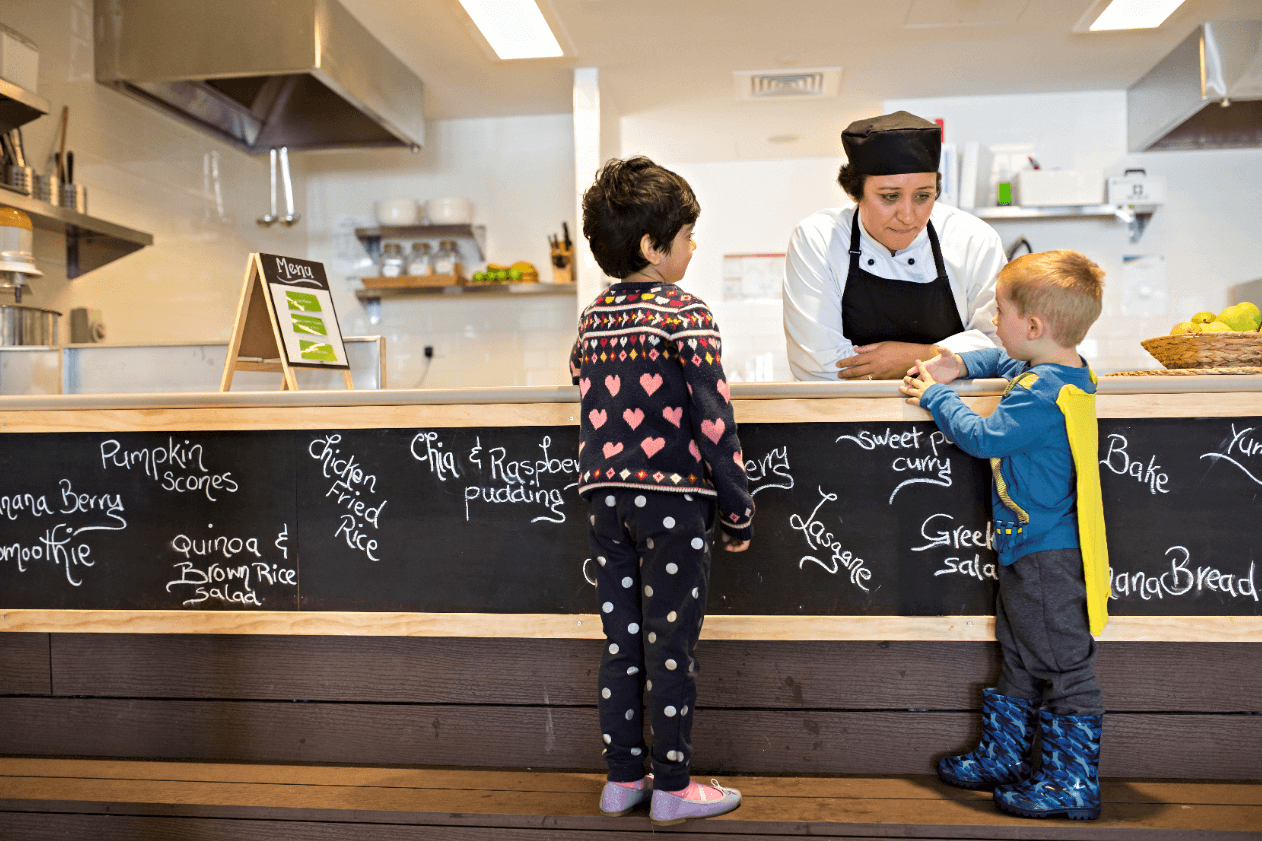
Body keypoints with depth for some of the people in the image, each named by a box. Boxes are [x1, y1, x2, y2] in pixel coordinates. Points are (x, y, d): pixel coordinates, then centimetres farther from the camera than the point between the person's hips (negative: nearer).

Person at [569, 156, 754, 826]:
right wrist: (738, 512, -6)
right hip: (672, 496, -6)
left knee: (621, 641, 14)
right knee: (670, 646, 4)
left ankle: (622, 778, 25)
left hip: (606, 495, 6)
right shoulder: (687, 316, -11)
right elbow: (714, 422, -13)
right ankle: (673, 788, 16)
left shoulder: (592, 317, 8)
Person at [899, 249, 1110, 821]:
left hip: (1048, 557, -11)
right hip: (1031, 548, 11)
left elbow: (981, 437, -18)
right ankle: (1002, 757, 35)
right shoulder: (1064, 371, 7)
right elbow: (1005, 362, 28)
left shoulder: (1042, 394, -25)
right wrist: (960, 366, 15)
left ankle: (1073, 784, 13)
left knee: (1063, 665, 1)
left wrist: (936, 397, -4)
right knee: (1021, 659, 20)